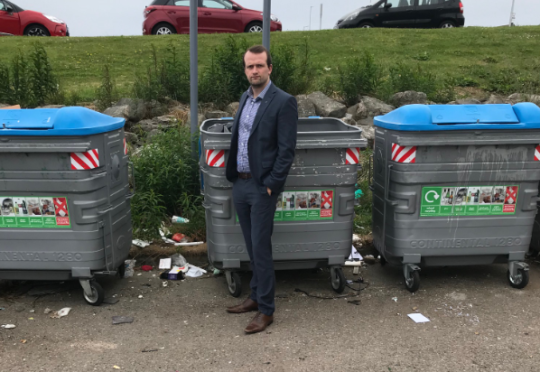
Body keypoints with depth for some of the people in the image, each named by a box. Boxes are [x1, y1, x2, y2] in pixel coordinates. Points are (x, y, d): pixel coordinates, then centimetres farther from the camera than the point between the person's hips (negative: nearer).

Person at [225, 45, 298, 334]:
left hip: (261, 187, -7)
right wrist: (233, 176, 12)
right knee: (252, 247, 16)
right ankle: (256, 297, 30)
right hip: (239, 183, 7)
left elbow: (286, 150, -14)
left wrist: (271, 185, -16)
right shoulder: (245, 98, 12)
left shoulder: (283, 102, -11)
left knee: (261, 249, -2)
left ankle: (266, 310, 9)